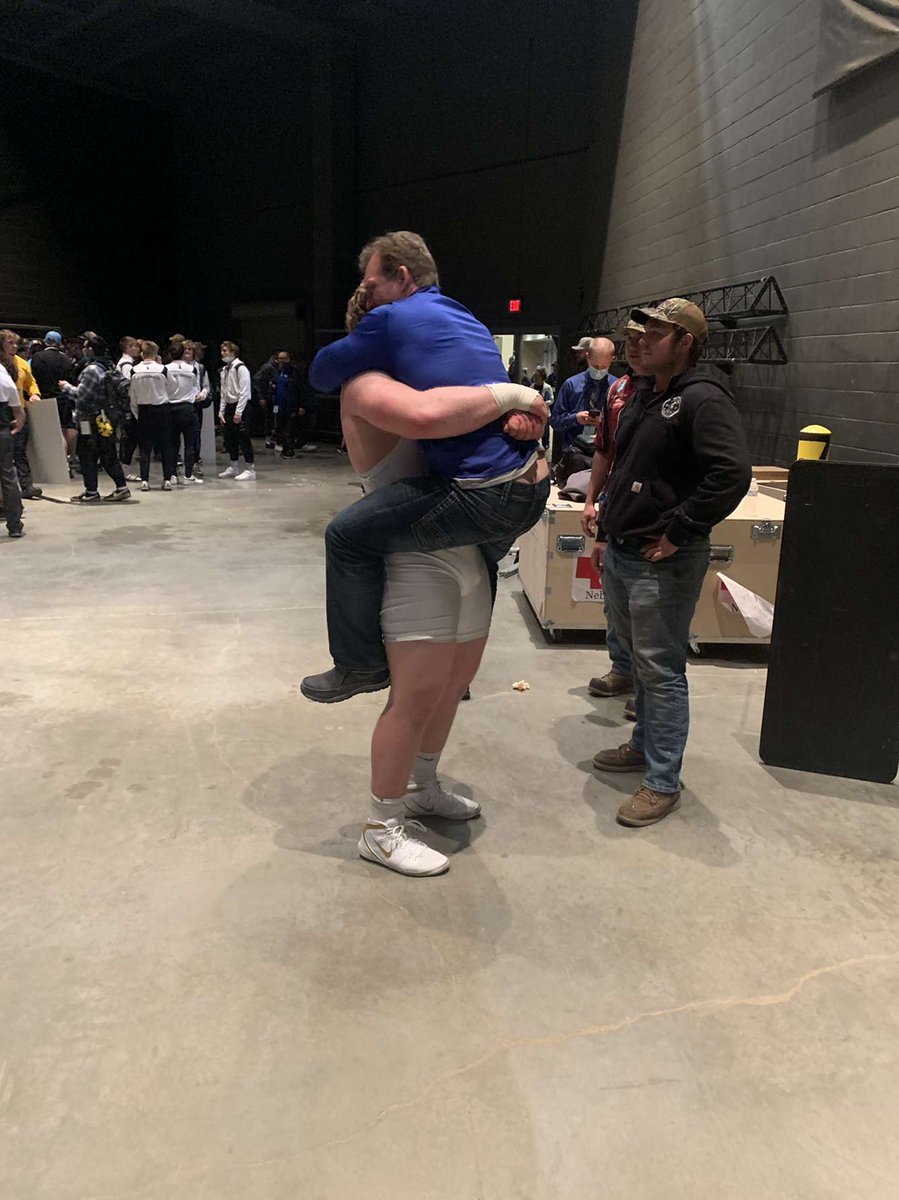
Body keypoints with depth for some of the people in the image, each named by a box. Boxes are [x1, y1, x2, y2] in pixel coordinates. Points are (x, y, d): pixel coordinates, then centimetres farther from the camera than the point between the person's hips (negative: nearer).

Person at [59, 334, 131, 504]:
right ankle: (121, 487, 11)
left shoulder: (92, 370, -17)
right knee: (108, 455, 12)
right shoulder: (108, 367, 11)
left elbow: (80, 394, -17)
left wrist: (67, 387, 0)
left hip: (91, 421, -9)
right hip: (105, 419, 9)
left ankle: (91, 492, 4)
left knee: (86, 456, 0)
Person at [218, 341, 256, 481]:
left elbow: (244, 392, -16)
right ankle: (233, 468, 24)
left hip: (240, 407, -8)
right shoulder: (224, 369, 14)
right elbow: (223, 392, 17)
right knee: (230, 439, 13)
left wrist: (238, 412, -18)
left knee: (244, 439, -5)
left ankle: (250, 470, 1)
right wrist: (221, 411, 11)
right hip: (229, 407, 8)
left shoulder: (240, 368, -11)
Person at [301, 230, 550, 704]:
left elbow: (321, 374, 6)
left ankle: (361, 665, 9)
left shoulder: (390, 319, -4)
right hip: (534, 487, 9)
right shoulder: (470, 321, 21)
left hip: (486, 497, -9)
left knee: (348, 535, -3)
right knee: (480, 555, 36)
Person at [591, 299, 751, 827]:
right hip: (621, 555, 9)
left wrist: (678, 532, -21)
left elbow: (733, 474, -26)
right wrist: (606, 534, 19)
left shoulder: (703, 400, -14)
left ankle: (663, 783, 9)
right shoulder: (644, 396, 15)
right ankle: (644, 745, 39)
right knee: (639, 658, 21)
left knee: (661, 670, -2)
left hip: (664, 563, -9)